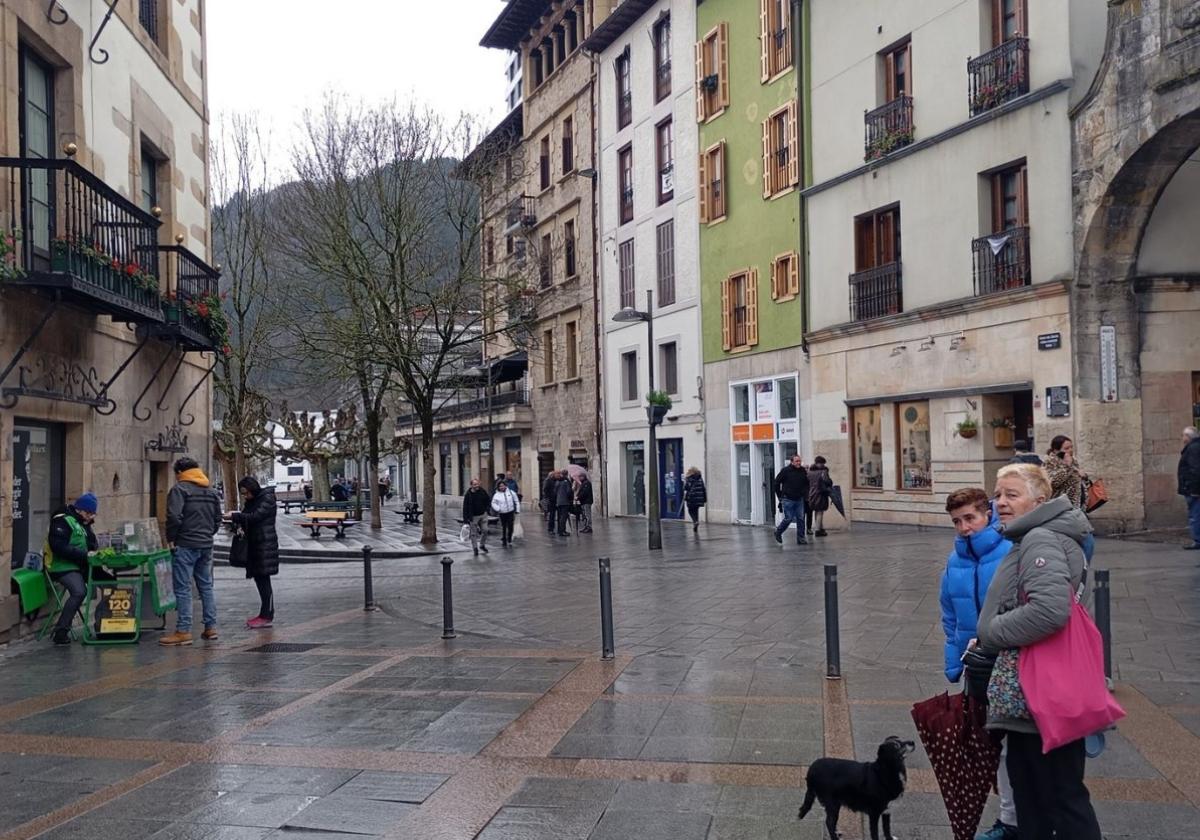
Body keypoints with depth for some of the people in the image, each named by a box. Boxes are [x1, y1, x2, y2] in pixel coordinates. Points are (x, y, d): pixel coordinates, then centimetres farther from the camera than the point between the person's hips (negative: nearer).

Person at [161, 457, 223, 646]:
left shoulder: (180, 489, -9)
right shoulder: (212, 492, 15)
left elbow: (174, 516, -20)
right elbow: (218, 519, 17)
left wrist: (171, 538, -8)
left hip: (185, 545, -7)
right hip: (206, 545, 7)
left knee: (183, 589, -4)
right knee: (206, 586, 14)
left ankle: (183, 631, -3)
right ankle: (210, 627, 16)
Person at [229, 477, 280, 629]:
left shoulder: (267, 498, -11)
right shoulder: (251, 501, 15)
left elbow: (255, 516, -19)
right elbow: (247, 518, 18)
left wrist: (236, 516, -14)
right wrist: (237, 521, -2)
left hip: (265, 543, -8)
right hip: (254, 544, 8)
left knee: (263, 579, -8)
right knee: (259, 578, 9)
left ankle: (267, 616, -5)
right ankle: (265, 614, 15)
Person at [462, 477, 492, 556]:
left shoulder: (482, 491, -1)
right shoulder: (468, 495, -13)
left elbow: (488, 499, 16)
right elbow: (465, 507, -11)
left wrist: (488, 508, 4)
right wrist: (465, 518, -14)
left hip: (483, 515, 4)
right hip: (473, 516, -4)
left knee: (485, 530, 5)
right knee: (474, 533, 2)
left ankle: (482, 545, 26)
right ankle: (475, 548, 13)